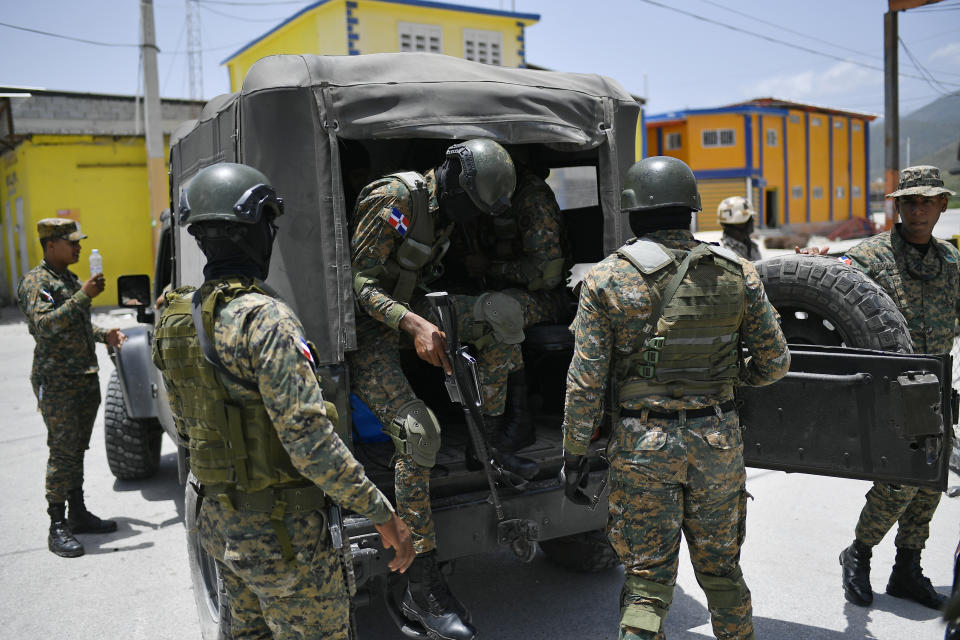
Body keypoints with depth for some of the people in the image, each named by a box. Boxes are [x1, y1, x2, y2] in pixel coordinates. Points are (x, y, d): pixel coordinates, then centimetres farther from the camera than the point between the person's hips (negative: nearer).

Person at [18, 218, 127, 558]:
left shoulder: (71, 279, 17)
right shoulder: (36, 281, -9)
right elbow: (45, 325, -23)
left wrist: (104, 335, 8)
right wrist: (84, 296, -27)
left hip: (86, 378, 8)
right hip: (57, 382, -8)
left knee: (78, 449, 13)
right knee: (63, 452, -7)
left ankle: (78, 514, 23)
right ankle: (57, 528, 0)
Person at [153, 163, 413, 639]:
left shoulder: (176, 320, 3)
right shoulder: (264, 318, -24)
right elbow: (309, 439, -28)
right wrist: (383, 514, -21)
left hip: (216, 517, 8)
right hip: (279, 528, -8)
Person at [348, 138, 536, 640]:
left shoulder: (448, 209, 7)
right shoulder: (395, 198, -19)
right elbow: (358, 281, -22)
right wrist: (413, 325, -35)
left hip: (411, 310, 8)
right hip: (366, 323, -8)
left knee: (502, 312, -8)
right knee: (418, 428, -25)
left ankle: (485, 443, 3)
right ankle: (421, 588, -16)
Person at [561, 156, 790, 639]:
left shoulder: (606, 278, -7)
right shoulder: (736, 273, 0)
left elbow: (585, 382, -9)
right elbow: (775, 364, 4)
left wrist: (574, 455, -1)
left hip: (643, 442, -2)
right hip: (718, 438, 3)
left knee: (646, 579, 8)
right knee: (721, 569, 20)